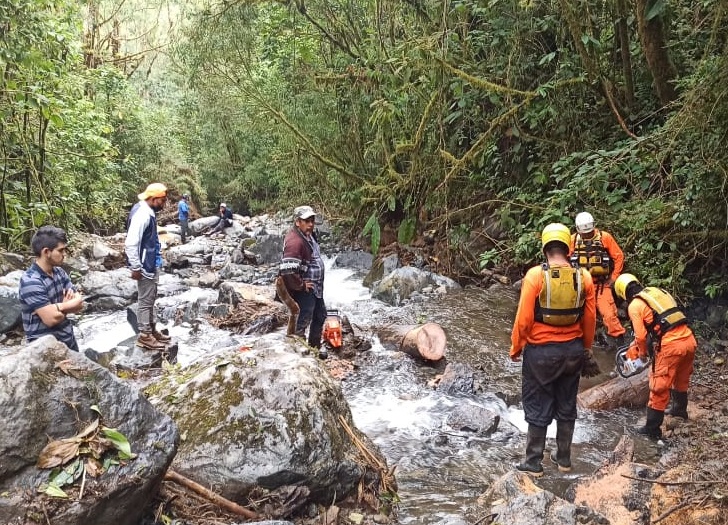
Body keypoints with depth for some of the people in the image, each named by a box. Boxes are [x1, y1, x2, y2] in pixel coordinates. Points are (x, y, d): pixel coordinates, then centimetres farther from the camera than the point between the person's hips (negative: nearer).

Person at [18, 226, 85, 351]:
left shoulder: (59, 272, 4)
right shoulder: (30, 281, -20)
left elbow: (79, 304, 0)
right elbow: (51, 318, -24)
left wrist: (59, 307, -17)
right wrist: (68, 307, -7)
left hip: (69, 340, 7)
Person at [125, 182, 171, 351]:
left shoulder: (148, 212, 8)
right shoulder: (141, 214, -23)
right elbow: (131, 244, -26)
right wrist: (135, 268, -23)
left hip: (151, 264, 10)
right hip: (144, 266, -10)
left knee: (151, 299, 18)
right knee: (146, 301, 0)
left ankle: (152, 330, 30)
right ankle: (144, 336, 9)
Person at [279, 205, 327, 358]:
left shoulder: (308, 235, 4)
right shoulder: (295, 241, -28)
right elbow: (287, 270, -35)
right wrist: (301, 285, -22)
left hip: (315, 287, 11)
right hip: (304, 290, -11)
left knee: (320, 315, 24)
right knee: (303, 321, 0)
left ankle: (315, 345, 41)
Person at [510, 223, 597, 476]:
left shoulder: (535, 275, -15)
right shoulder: (583, 277, -4)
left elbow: (524, 317, -14)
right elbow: (590, 318, 2)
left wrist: (515, 348, 0)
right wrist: (587, 347, 17)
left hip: (540, 351, -3)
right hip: (573, 350, 4)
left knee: (538, 408, 7)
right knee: (566, 406, 17)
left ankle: (533, 463, 14)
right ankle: (564, 458, 28)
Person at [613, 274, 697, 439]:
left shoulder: (634, 304, -2)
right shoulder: (658, 292, 19)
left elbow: (641, 335, -5)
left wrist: (642, 353, 15)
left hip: (671, 346, -8)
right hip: (689, 340, 8)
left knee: (659, 388, 3)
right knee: (681, 380, 30)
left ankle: (652, 428, 9)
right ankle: (679, 409, 52)